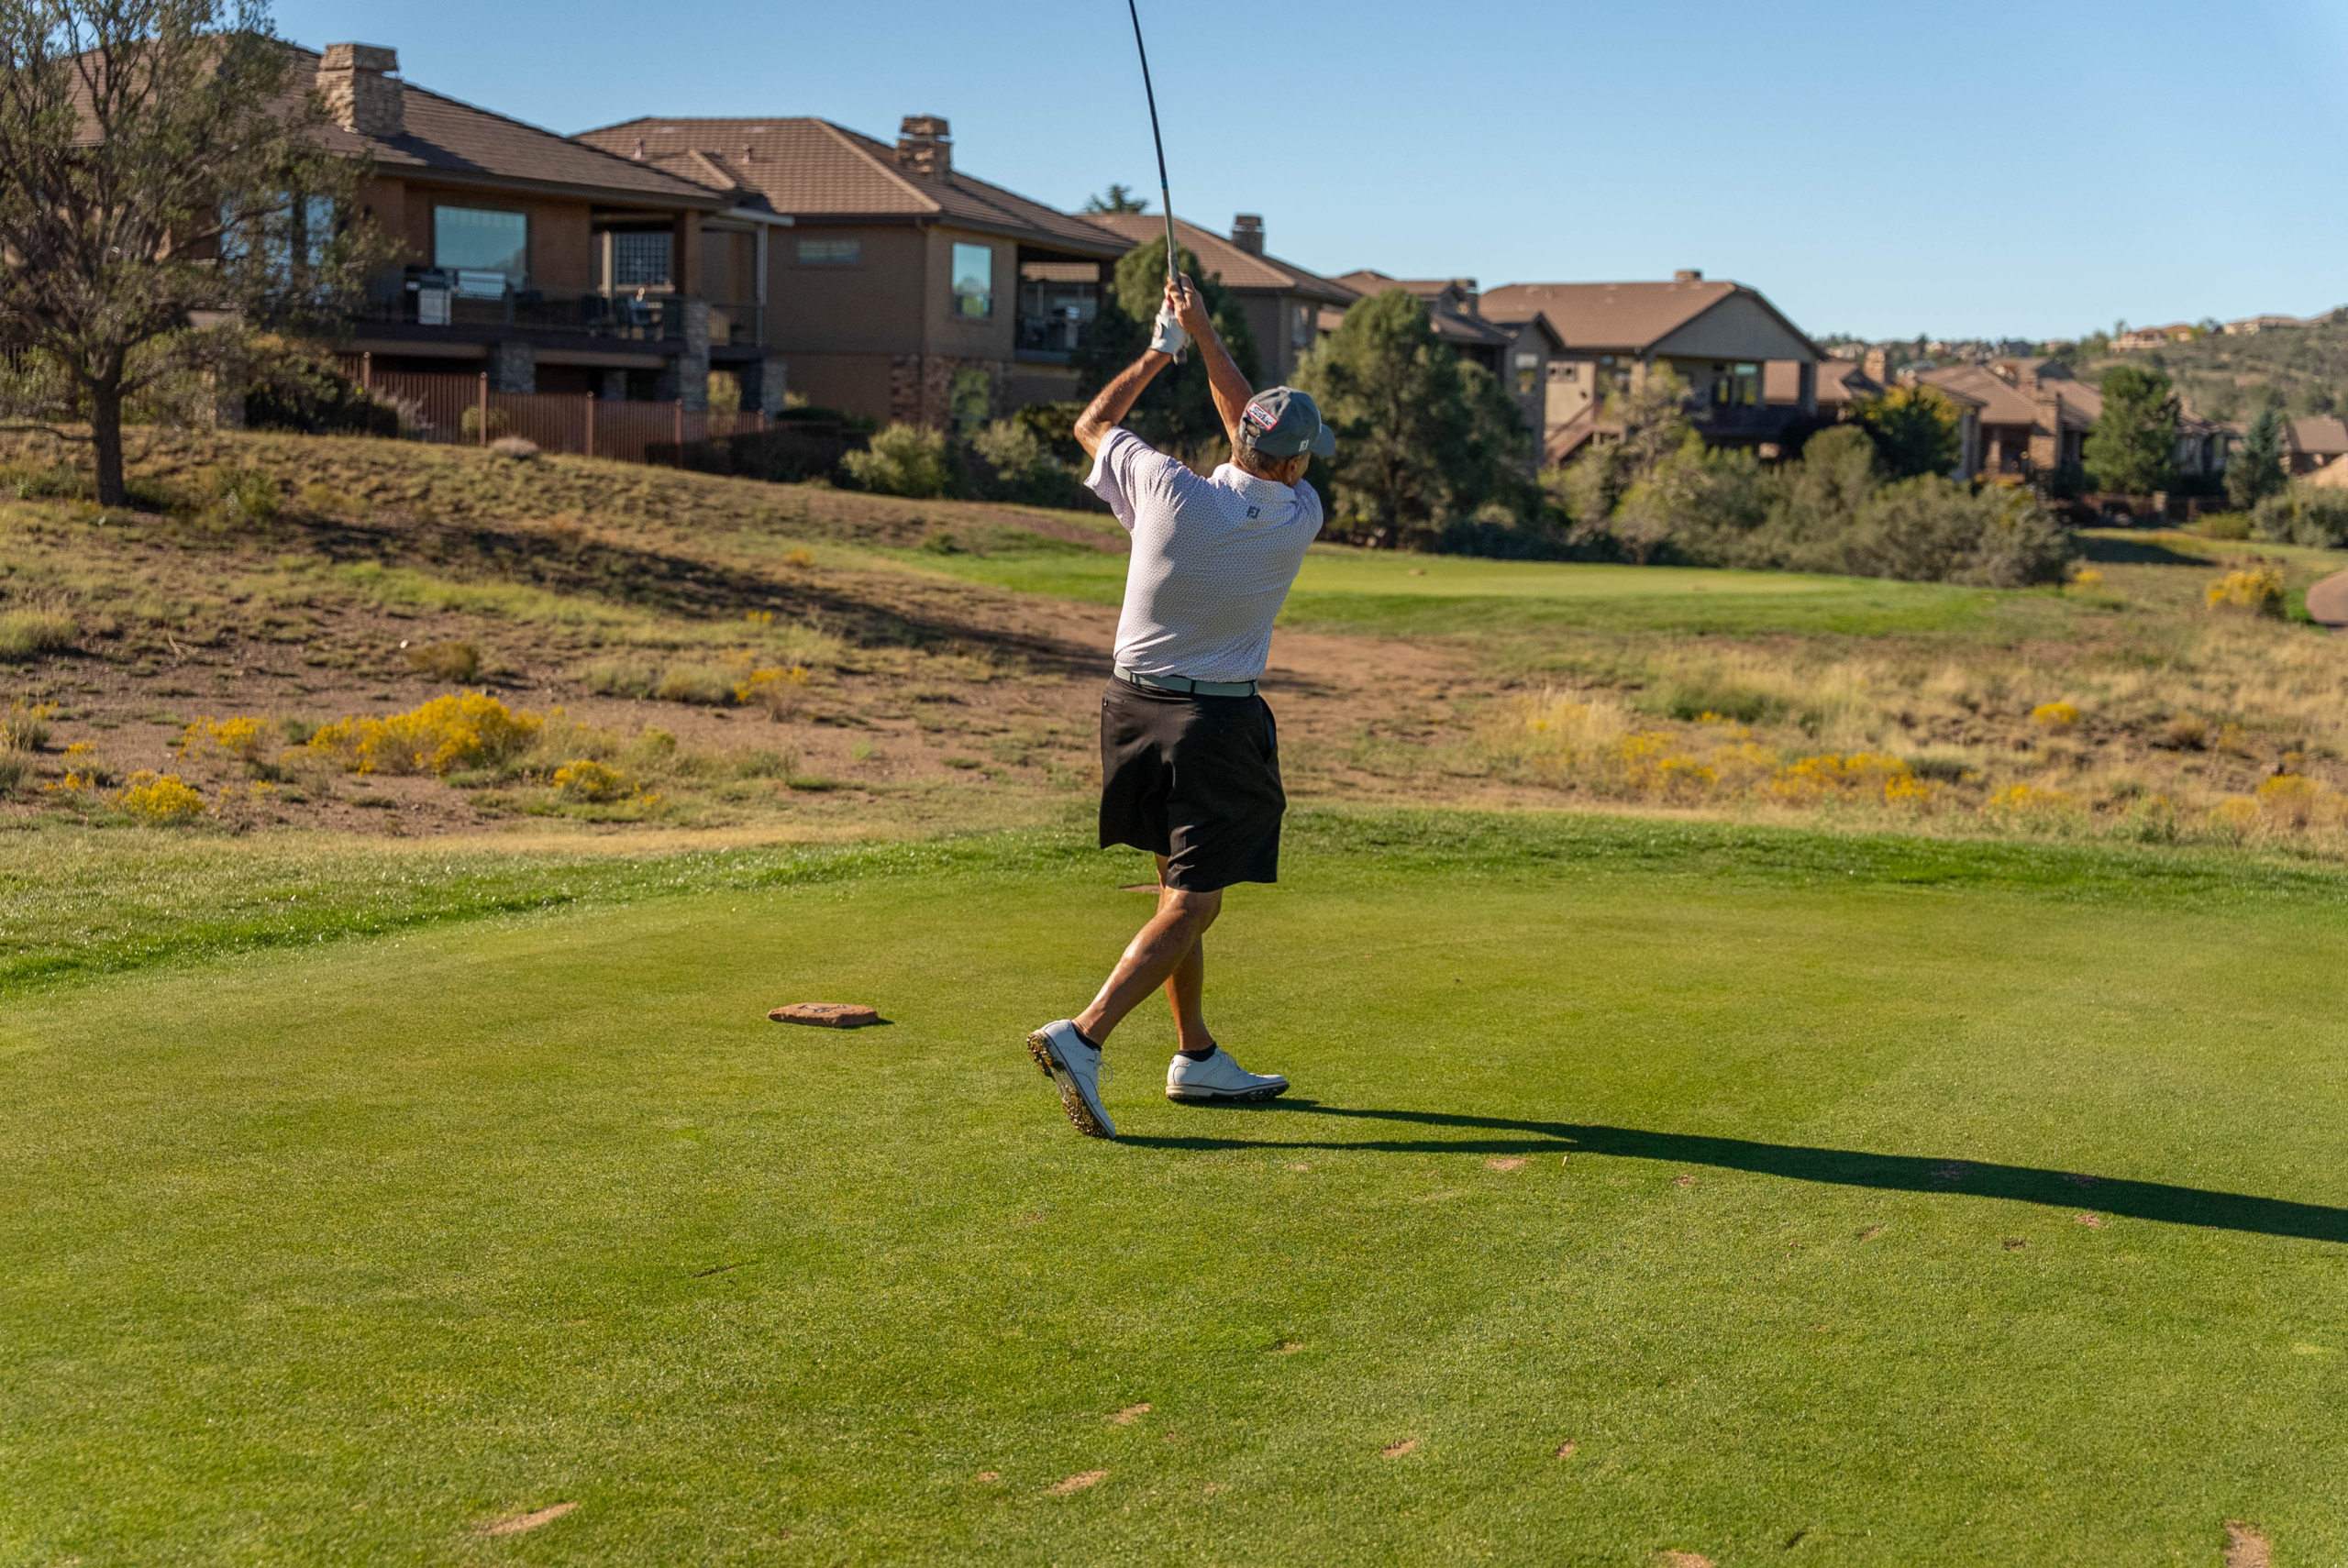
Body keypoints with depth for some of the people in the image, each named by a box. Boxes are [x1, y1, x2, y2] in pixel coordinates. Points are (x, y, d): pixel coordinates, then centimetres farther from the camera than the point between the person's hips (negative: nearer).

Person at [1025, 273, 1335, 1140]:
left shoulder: (1169, 490, -10)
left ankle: (1197, 1056, 26)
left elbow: (1091, 425, 9)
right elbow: (1250, 427, 9)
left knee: (1181, 888, 17)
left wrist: (1159, 350, 18)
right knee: (1190, 906, -4)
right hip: (1217, 722, -5)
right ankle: (1084, 1037, -22)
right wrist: (1204, 335, 13)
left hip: (1133, 705, 5)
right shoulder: (1298, 519, -9)